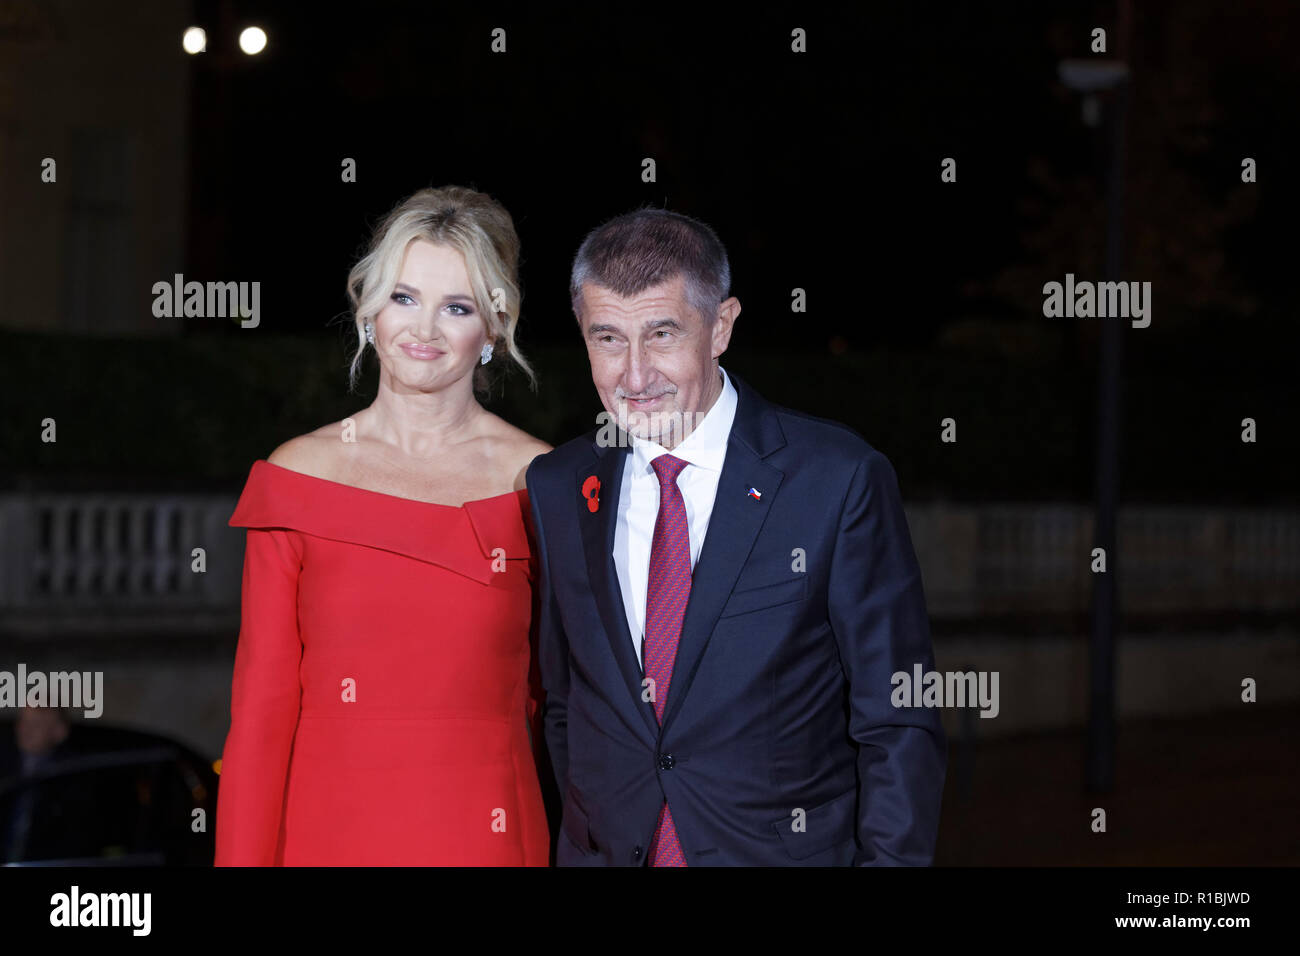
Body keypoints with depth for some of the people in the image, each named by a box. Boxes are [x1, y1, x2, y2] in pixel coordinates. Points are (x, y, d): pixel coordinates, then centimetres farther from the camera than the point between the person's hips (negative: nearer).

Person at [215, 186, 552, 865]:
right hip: (330, 834, 1)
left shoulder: (538, 479, 1)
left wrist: (577, 849, 0)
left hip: (490, 835, 0)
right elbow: (261, 706, 1)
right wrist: (243, 859, -5)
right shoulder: (300, 473, 2)